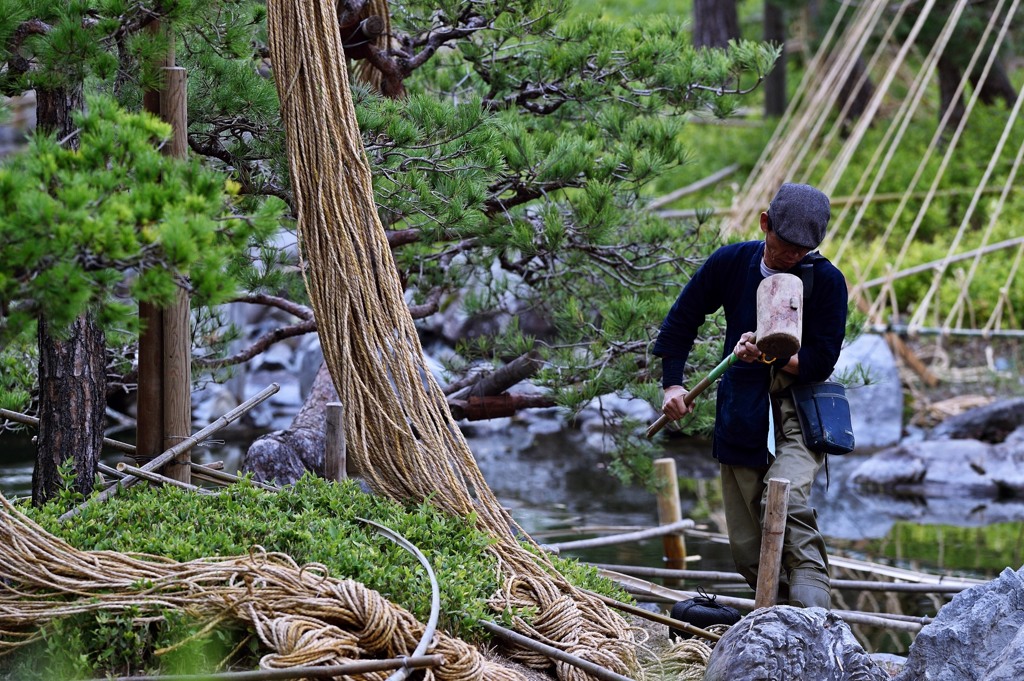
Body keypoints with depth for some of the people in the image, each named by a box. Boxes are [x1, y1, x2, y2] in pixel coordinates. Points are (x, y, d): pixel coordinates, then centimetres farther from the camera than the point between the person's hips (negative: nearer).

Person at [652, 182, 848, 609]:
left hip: (800, 413, -4)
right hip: (740, 415, 4)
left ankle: (812, 618, -36)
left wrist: (772, 358, -26)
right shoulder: (731, 263, 0)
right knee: (747, 549, 2)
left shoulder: (827, 281, -8)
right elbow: (682, 319, 13)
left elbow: (820, 363, -9)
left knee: (786, 503, -29)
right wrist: (672, 384, 4)